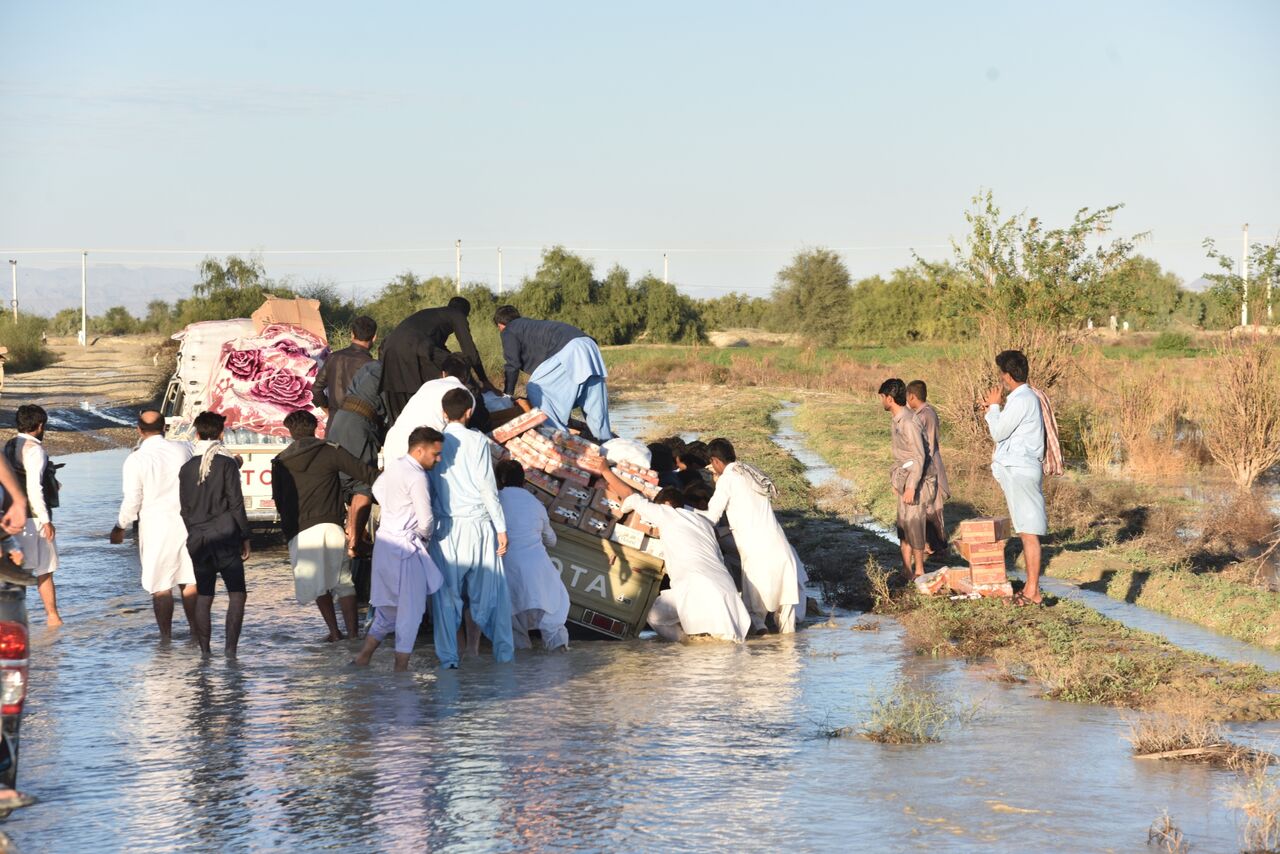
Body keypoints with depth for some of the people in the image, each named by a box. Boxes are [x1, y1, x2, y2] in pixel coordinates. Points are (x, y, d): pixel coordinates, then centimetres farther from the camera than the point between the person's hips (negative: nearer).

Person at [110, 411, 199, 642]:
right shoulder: (183, 449, -3)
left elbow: (132, 501, -9)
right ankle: (195, 631, 17)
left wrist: (120, 527, 5)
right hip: (186, 521, 3)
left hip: (155, 526, -3)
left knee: (161, 585, 3)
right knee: (189, 580, 13)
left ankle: (166, 636, 5)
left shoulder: (136, 460, -12)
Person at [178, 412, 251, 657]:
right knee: (237, 593, 1)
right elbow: (236, 505, -8)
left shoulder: (187, 468, 7)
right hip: (225, 538, -4)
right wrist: (245, 538, -1)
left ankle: (204, 652, 7)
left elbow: (184, 509, 10)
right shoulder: (227, 464, -7)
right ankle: (231, 647, -11)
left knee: (203, 598, 8)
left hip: (198, 540, 4)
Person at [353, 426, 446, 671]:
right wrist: (426, 534, 2)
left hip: (385, 539, 9)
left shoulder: (394, 465, 9)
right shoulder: (417, 477, -18)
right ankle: (401, 665, 2)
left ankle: (364, 656, 15)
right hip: (405, 546, -9)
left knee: (389, 606, 17)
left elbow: (377, 490, 29)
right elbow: (426, 520, -20)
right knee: (410, 609, 0)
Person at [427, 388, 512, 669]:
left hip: (444, 527, 2)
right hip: (477, 522, -2)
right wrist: (501, 528, -3)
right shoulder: (476, 441, -5)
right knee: (486, 590, 6)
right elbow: (487, 488, -7)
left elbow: (429, 488, 5)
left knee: (446, 593, 5)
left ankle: (448, 657, 2)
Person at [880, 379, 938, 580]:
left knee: (912, 523, -5)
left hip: (918, 481, -9)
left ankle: (919, 570, 5)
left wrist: (911, 487, -24)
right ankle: (906, 569, 15)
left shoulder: (908, 422, -21)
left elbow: (919, 456, -23)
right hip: (905, 480, 9)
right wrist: (897, 480, 22)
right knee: (903, 524, 10)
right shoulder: (897, 420, 9)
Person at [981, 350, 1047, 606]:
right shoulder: (1025, 397, 16)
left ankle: (1033, 592, -7)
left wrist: (994, 406, 0)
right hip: (1020, 471, 10)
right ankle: (1030, 588, 17)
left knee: (1028, 532, -8)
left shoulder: (1021, 400, -16)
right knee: (1026, 532, 12)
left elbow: (998, 432, -13)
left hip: (1020, 471, -10)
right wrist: (993, 409, 20)